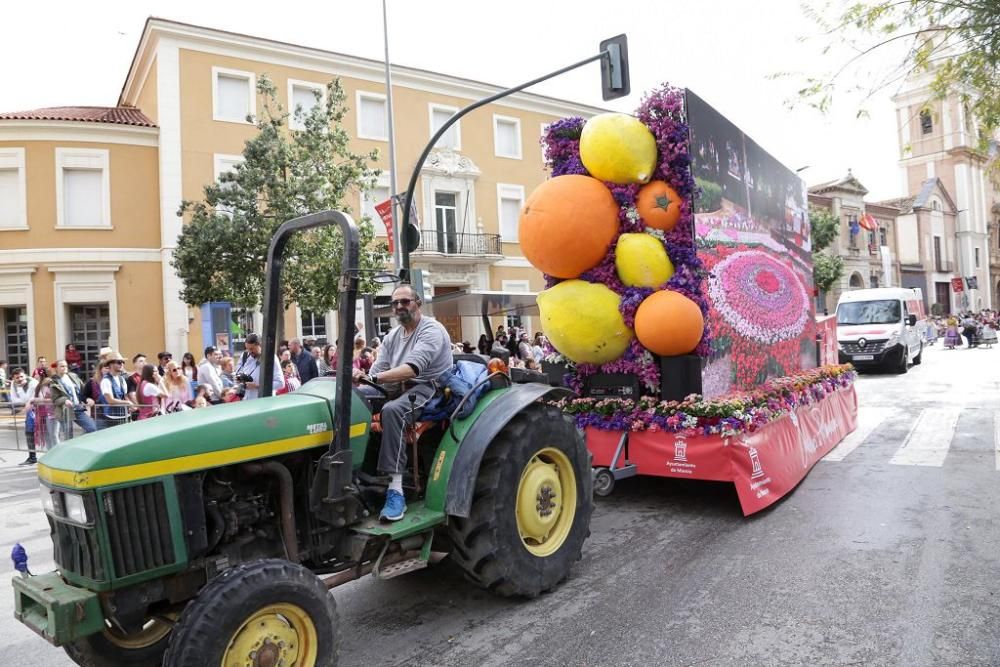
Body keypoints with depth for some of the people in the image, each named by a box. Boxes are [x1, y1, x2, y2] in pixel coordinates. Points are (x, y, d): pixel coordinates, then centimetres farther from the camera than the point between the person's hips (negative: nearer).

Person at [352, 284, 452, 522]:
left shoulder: (431, 330, -11)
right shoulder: (392, 337, 16)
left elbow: (411, 370, -26)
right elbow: (377, 371, 6)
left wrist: (372, 378, -36)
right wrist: (361, 377, -17)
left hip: (430, 389, -8)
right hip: (399, 390, 8)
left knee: (392, 410, -36)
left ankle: (395, 490, -38)